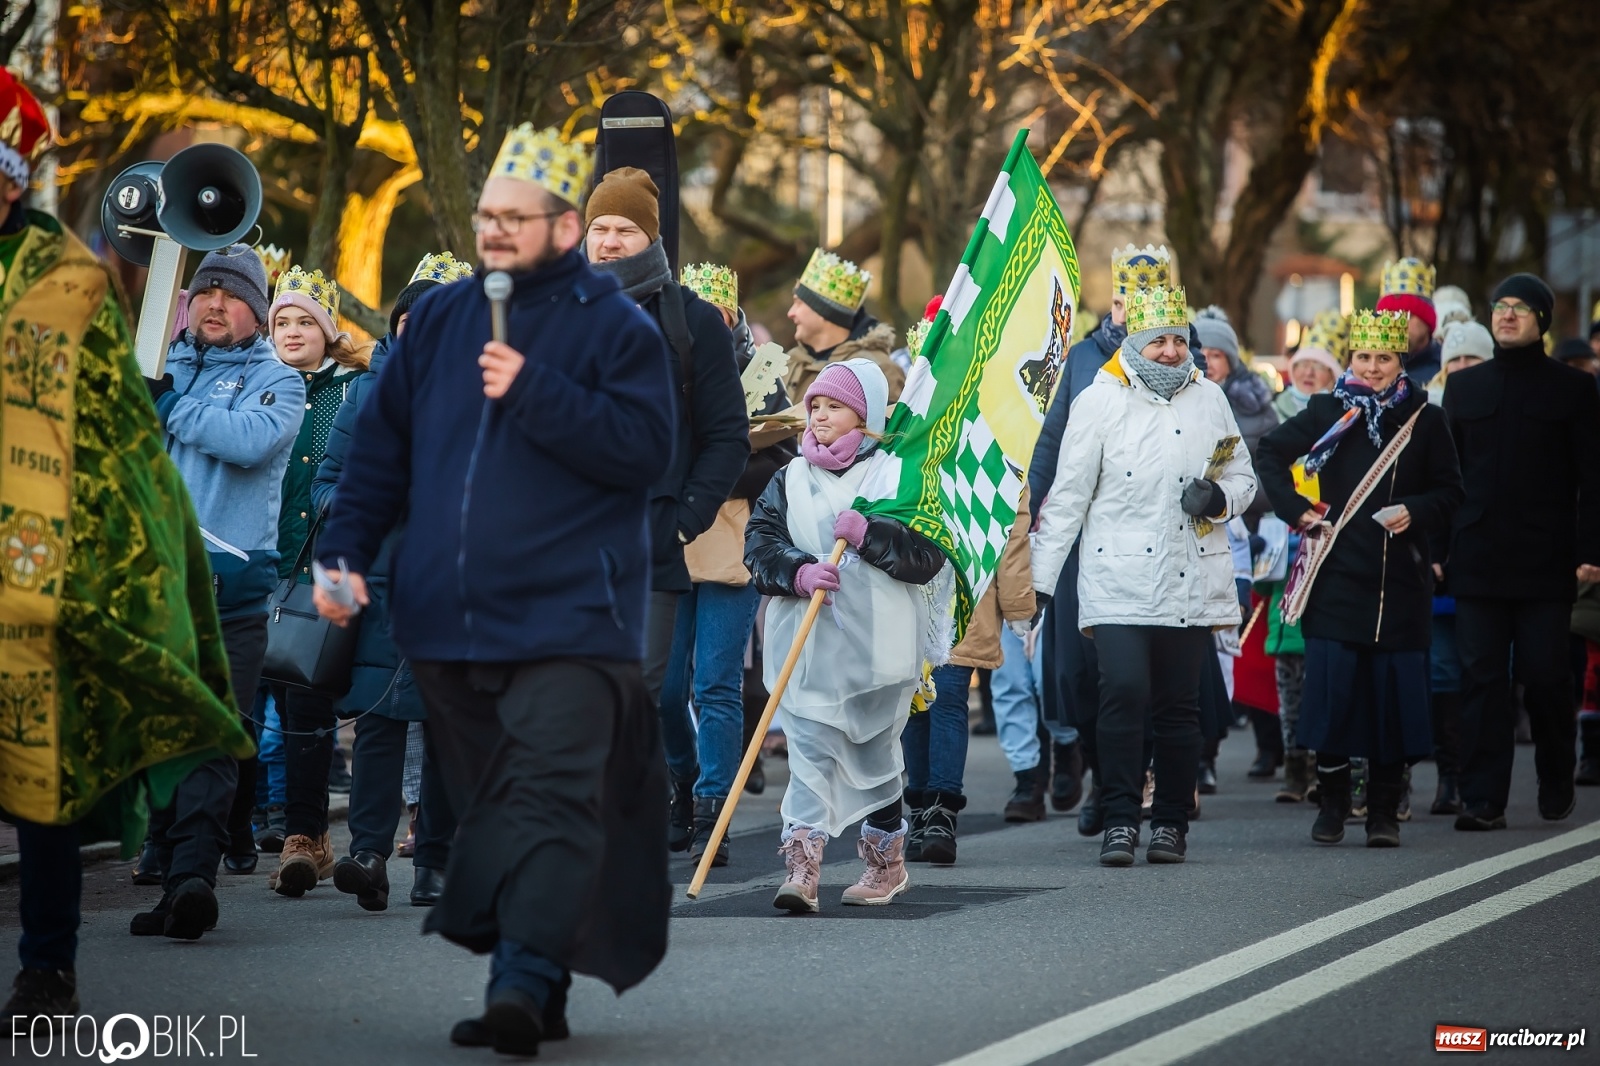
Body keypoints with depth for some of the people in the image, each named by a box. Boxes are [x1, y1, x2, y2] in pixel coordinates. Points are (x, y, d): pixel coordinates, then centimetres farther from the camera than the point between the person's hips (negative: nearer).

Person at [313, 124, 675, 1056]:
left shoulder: (618, 329, -1)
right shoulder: (438, 321, 13)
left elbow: (645, 448, -12)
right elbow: (383, 447, 17)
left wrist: (535, 393, -18)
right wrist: (347, 552, 6)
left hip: (567, 621, -6)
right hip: (448, 622, 6)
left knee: (549, 799, -15)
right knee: (489, 804, 10)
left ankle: (524, 981, -23)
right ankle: (538, 993, 19)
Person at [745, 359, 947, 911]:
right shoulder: (791, 479, 11)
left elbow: (930, 552, -6)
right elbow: (759, 542, 2)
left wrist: (869, 535, -17)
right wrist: (798, 572, -16)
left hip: (878, 644, -1)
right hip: (806, 646, 2)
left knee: (876, 752, 11)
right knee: (809, 749, -10)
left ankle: (886, 860, 29)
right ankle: (801, 865, -17)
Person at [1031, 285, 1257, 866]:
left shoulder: (1209, 398, 11)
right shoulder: (1099, 401, 1)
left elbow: (1243, 477, 19)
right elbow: (1068, 495, 3)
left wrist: (1219, 499, -5)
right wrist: (1039, 579, -1)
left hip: (1191, 586, 3)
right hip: (1118, 584, -3)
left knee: (1179, 706, 5)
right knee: (1124, 693, -15)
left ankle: (1171, 822, 15)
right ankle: (1120, 820, -8)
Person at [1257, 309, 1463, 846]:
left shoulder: (1424, 419, 5)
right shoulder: (1328, 412, 5)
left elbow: (1449, 490, 9)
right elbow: (1271, 455, 13)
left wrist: (1416, 512, -10)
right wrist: (1297, 511, 3)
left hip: (1401, 579, 0)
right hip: (1338, 575, 0)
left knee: (1394, 692, -1)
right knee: (1333, 687, -3)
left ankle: (1384, 812, 7)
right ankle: (1331, 806, 8)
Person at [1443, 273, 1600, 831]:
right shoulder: (1463, 386, 13)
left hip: (1546, 562, -2)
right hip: (1477, 561, 2)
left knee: (1546, 676, 2)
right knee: (1482, 678, -2)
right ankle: (1483, 799, -2)